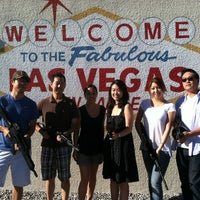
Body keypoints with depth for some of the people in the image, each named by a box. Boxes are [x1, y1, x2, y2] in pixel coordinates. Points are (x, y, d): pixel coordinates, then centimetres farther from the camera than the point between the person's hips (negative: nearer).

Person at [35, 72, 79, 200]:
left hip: (64, 144, -1)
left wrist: (65, 134, -17)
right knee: (49, 177, 9)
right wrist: (40, 130, -7)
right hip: (47, 144, 1)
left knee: (64, 177, 4)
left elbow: (75, 124, 1)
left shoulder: (70, 103, 3)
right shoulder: (44, 103, 5)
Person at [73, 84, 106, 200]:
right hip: (84, 147, -4)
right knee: (85, 178, -5)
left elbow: (102, 127, 11)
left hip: (97, 147, 4)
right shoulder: (81, 110, -7)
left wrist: (103, 145, 10)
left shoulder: (102, 109, 3)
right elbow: (76, 130, -3)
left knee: (93, 176, 13)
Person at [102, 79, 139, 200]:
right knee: (113, 178, 13)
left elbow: (129, 128, -15)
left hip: (123, 144, -6)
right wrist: (110, 135, -2)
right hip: (110, 144, 6)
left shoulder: (127, 107, -8)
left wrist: (117, 135, -31)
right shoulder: (110, 107, 11)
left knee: (122, 180, 1)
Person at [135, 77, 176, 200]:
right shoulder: (145, 103, 5)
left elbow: (168, 128, -9)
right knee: (151, 181, 13)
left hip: (163, 149, -4)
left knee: (155, 182, -10)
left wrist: (159, 148, -14)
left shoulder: (169, 106, -5)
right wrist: (144, 140, -4)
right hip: (147, 149, 4)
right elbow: (137, 123, 7)